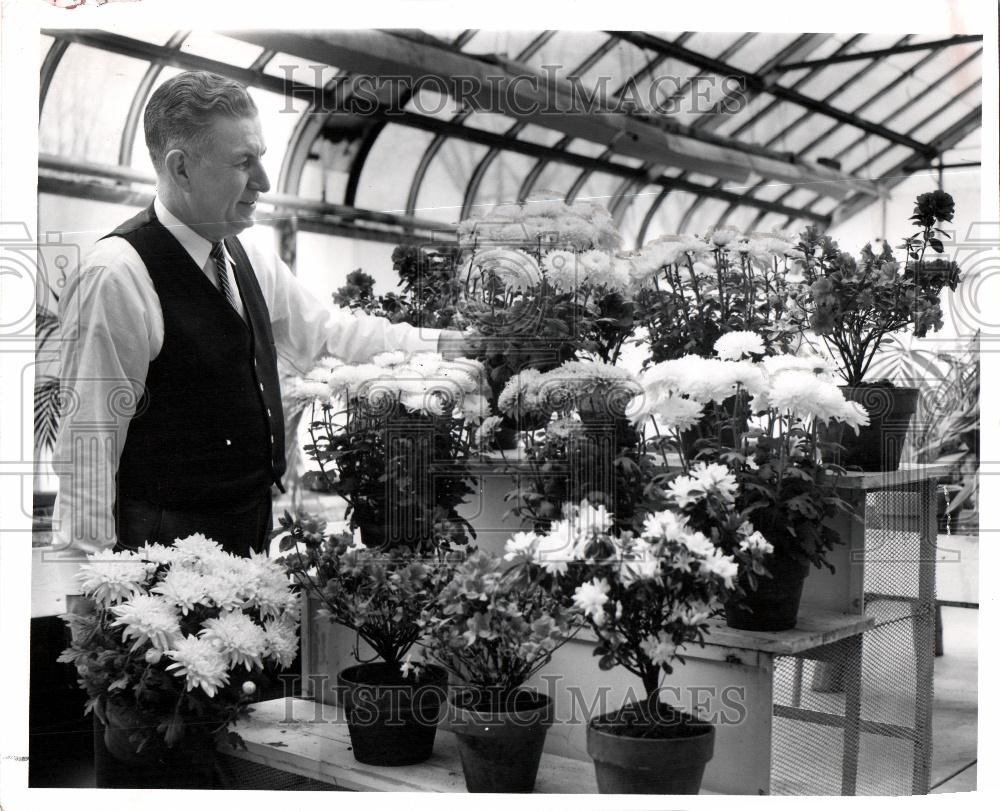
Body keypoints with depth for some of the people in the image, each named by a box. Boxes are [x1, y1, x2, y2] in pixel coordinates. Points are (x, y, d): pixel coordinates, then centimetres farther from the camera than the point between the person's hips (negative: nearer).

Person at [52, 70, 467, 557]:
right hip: (164, 545, -7)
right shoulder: (115, 275, -19)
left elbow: (322, 331, 16)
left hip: (251, 535, 7)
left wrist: (447, 344, 10)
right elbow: (88, 440, -17)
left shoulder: (247, 260, 6)